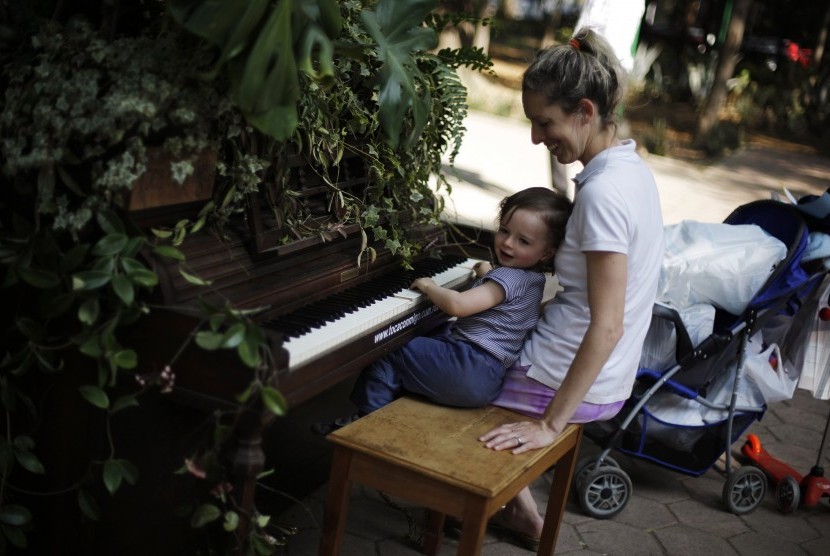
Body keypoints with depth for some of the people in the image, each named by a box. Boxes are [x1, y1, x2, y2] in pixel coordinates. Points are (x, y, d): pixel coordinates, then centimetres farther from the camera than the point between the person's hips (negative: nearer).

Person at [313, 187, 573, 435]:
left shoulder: (510, 278, -20)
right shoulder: (530, 277, 12)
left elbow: (456, 305, -29)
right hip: (488, 374, 11)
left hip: (473, 373, -11)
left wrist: (429, 286, -11)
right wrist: (488, 274, 50)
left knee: (390, 356, -4)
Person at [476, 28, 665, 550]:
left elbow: (607, 326, -29)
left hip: (575, 380, -9)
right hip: (611, 377, 10)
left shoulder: (603, 193, -27)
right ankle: (516, 508, 26)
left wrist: (551, 424, -26)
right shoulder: (632, 166, 3)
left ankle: (525, 519, 19)